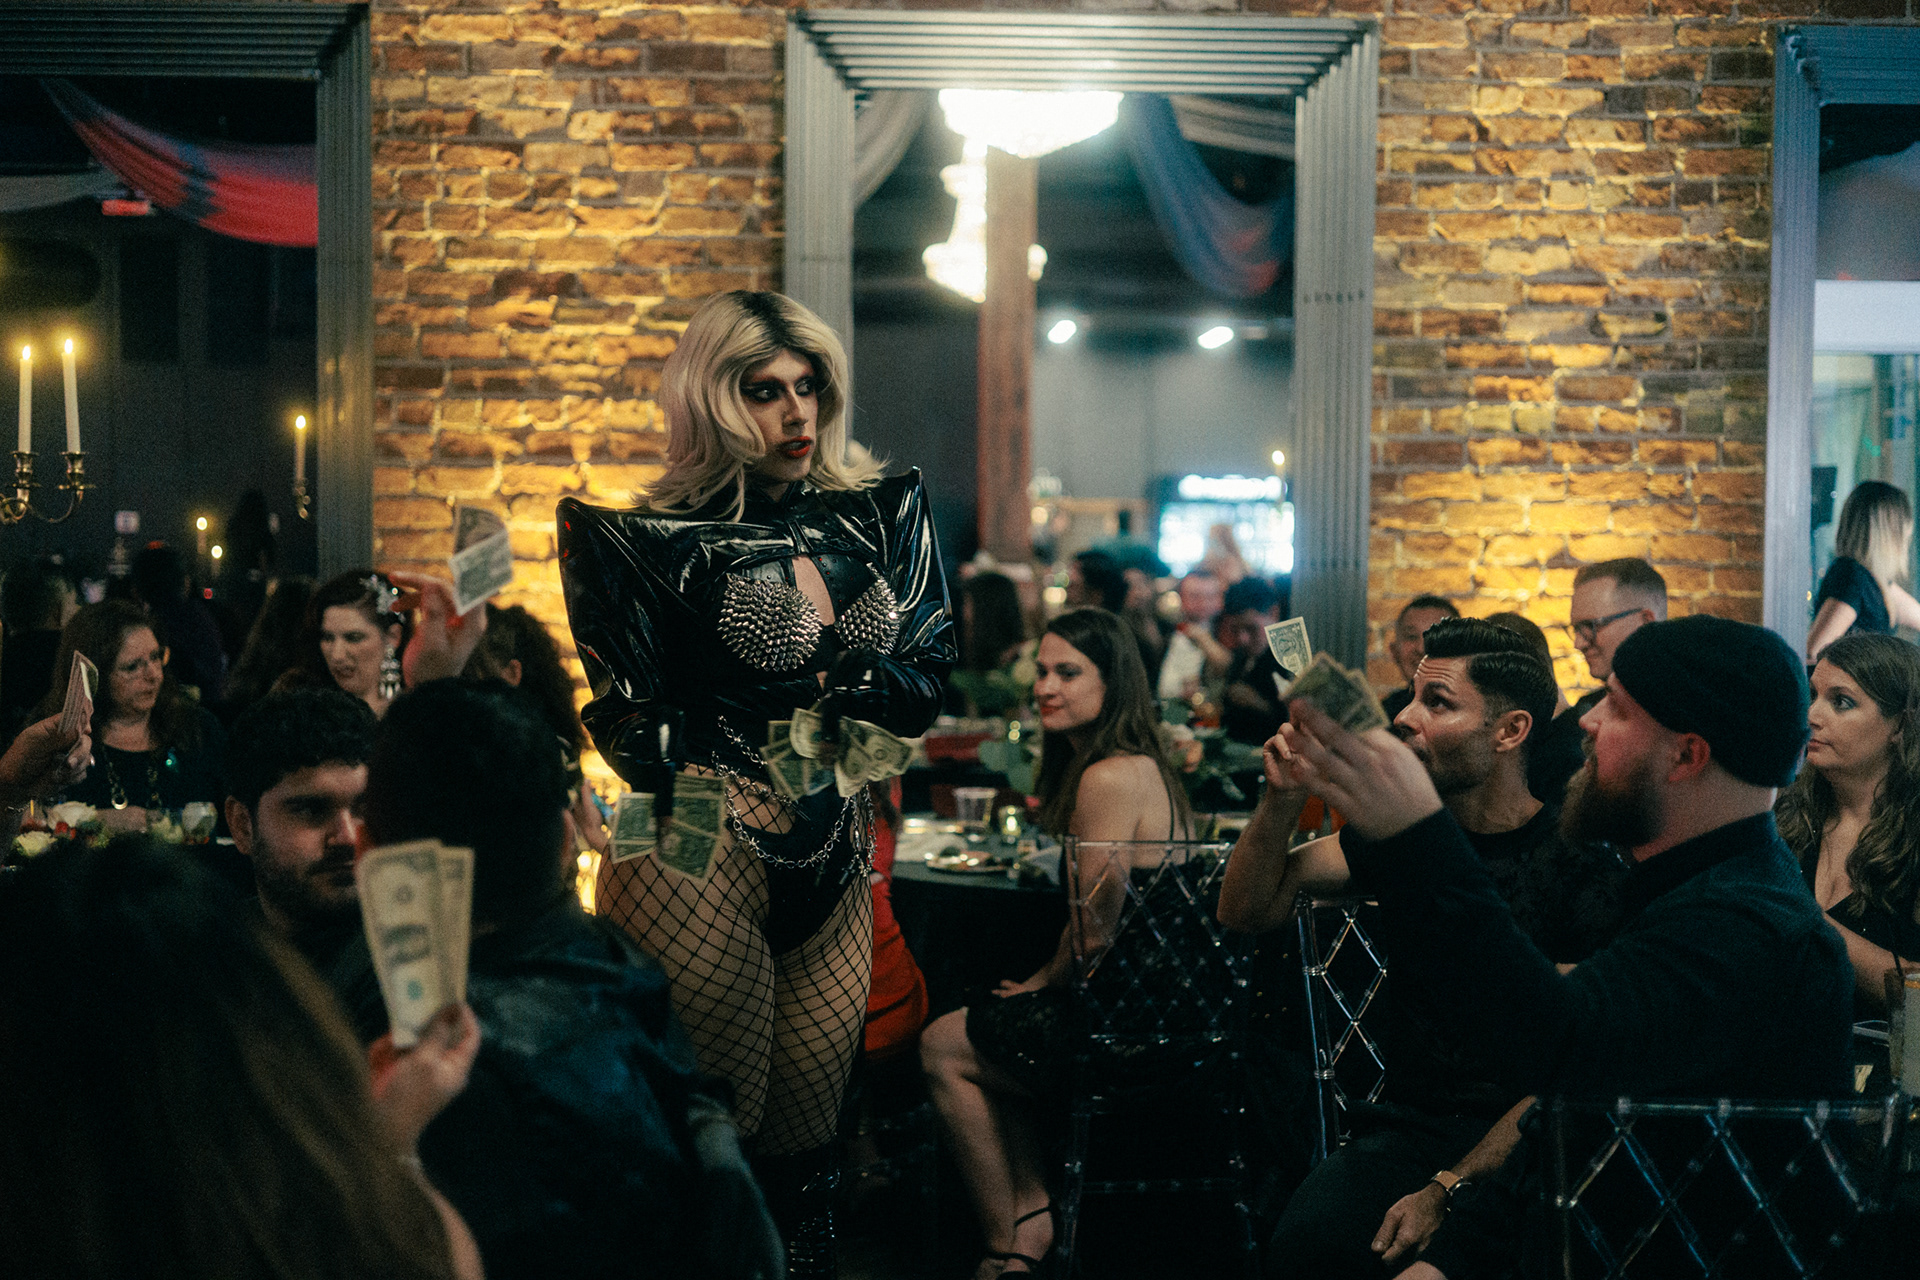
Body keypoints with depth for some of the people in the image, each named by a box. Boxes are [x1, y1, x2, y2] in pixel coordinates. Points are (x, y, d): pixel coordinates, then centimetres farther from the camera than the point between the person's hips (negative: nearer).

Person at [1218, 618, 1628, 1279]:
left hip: (1521, 1149, -3)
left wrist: (1449, 1191, -19)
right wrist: (1283, 798, -6)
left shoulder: (1581, 864, -5)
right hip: (1407, 1125, 3)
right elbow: (1246, 912, 12)